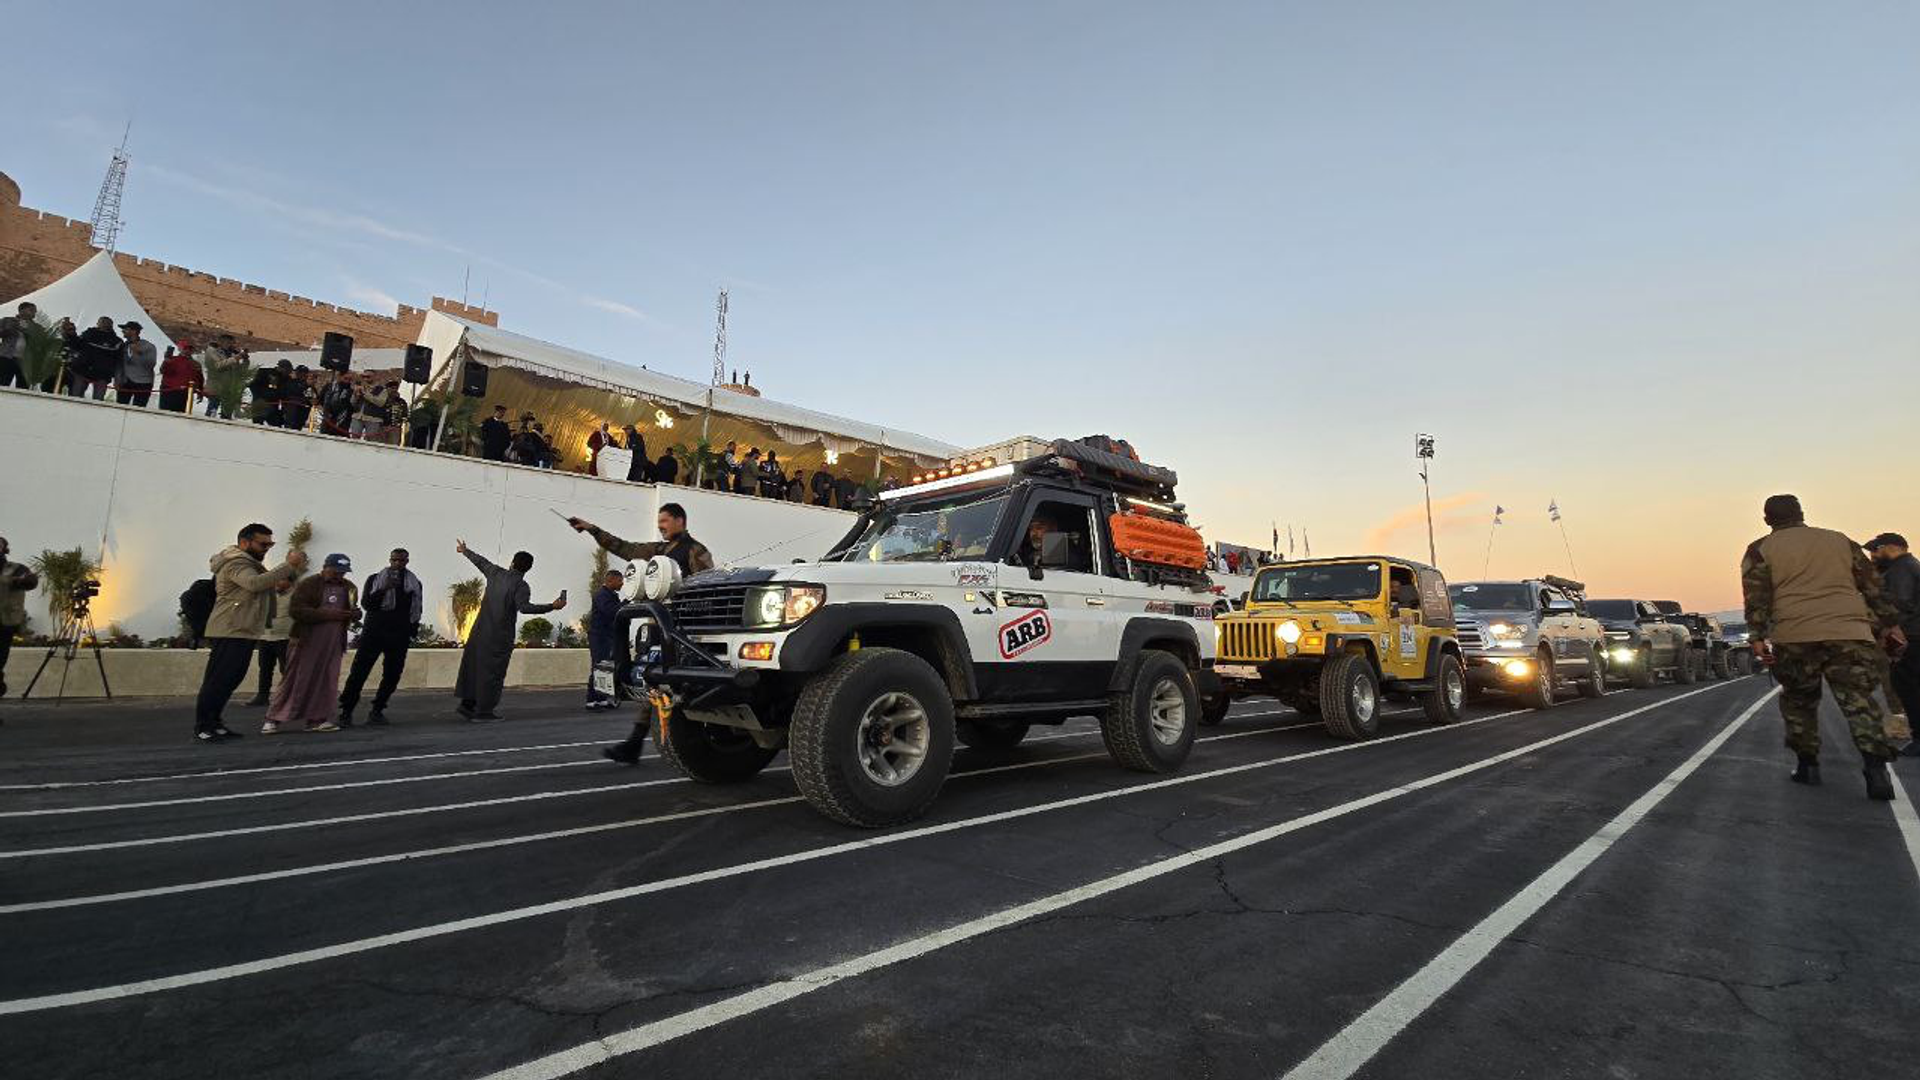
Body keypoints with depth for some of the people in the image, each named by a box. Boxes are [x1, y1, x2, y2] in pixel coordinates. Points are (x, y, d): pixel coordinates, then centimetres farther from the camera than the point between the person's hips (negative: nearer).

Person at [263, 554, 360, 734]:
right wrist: (328, 614, -24)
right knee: (295, 680, -1)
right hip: (307, 641, -5)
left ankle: (316, 719, 12)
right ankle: (274, 719, 9)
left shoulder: (349, 588, 11)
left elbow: (353, 612, 21)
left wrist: (355, 614, -4)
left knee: (327, 681, 4)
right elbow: (296, 610, -15)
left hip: (334, 643, 5)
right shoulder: (308, 585, -6)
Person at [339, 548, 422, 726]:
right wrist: (384, 589, -17)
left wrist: (412, 631, 9)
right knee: (359, 672, -7)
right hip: (373, 632, -2)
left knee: (392, 675, 0)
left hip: (400, 636, 2)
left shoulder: (415, 584, 13)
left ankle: (377, 711, 11)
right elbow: (365, 603, -3)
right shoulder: (375, 580, 8)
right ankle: (346, 711, 1)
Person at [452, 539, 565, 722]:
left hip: (480, 630, 6)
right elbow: (524, 607, -25)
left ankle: (467, 703, 21)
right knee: (492, 672, 1)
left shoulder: (496, 573, 5)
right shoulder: (521, 585, -12)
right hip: (499, 636, -6)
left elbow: (480, 561, 23)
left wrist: (464, 551, 41)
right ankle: (483, 712, 4)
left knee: (473, 665, 15)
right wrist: (552, 606, -28)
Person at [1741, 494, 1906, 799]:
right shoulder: (1841, 541, 16)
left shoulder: (1760, 550, 5)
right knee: (1859, 702, 1)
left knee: (1798, 702, 13)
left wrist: (1758, 637, -6)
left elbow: (1756, 597, -4)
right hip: (1850, 633, 2)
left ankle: (1808, 764, 15)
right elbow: (1873, 586, 17)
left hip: (1794, 637, -2)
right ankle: (1876, 768, -13)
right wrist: (1890, 624, 21)